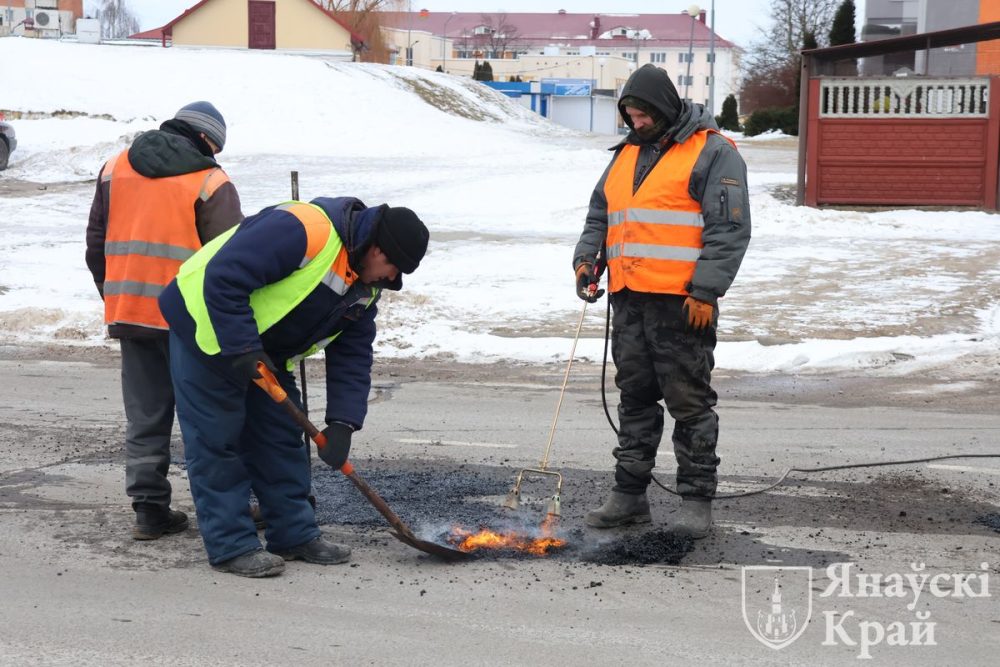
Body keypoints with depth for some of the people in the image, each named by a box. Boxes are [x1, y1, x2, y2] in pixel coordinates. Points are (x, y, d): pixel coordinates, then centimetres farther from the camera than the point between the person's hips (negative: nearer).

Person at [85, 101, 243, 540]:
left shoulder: (114, 169, 11)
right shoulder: (210, 182, -7)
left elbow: (96, 244, 14)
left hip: (129, 315, 5)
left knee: (144, 416, 10)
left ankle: (150, 510, 11)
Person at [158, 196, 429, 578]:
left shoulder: (366, 285, 1)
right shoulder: (303, 230, -30)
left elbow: (352, 355, 3)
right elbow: (223, 278, -33)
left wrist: (343, 423, -8)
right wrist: (243, 350, -32)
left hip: (264, 351, 9)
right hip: (207, 330, -9)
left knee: (281, 438, 10)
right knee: (216, 442, -6)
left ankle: (295, 534, 18)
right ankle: (231, 546, 0)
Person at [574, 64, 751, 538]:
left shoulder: (712, 153, -5)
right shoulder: (626, 154, 18)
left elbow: (729, 228, -10)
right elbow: (599, 217, 26)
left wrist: (705, 291, -16)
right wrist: (588, 259, 8)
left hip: (682, 303, -7)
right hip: (629, 300, 7)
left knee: (690, 401, -3)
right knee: (634, 398, 12)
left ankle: (696, 499, 3)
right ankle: (629, 494, 19)